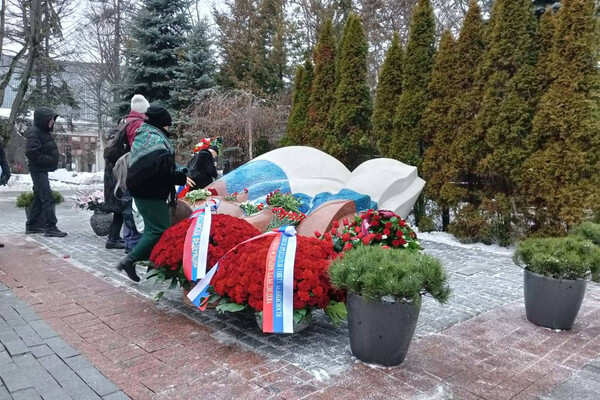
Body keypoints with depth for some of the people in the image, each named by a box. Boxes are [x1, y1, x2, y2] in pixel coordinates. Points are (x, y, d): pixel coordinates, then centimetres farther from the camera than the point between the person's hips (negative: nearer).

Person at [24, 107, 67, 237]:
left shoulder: (45, 132, 14)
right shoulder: (34, 133, -16)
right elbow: (31, 152, -25)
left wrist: (53, 161, 8)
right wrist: (49, 160, -21)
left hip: (43, 170, 10)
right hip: (38, 170, -10)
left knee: (39, 198, 16)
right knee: (48, 199, -12)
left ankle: (31, 225, 26)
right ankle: (51, 228, -11)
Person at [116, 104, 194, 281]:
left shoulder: (141, 137, 18)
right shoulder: (156, 139, -15)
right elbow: (162, 169, -25)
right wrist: (181, 178, -12)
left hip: (141, 190, 11)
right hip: (151, 193, -11)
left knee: (152, 228, 17)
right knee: (160, 229, -9)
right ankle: (130, 260, -8)